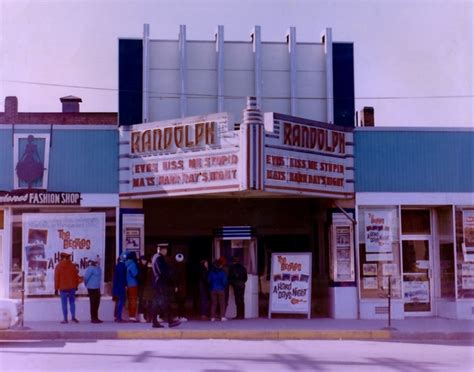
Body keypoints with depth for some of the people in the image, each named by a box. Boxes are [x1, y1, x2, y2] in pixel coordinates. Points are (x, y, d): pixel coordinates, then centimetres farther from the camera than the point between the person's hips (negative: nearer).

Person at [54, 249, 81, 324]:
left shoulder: (58, 266, -5)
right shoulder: (72, 266, 0)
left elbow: (56, 278, -5)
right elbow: (76, 276, 4)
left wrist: (56, 288, 1)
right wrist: (76, 285, 15)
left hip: (63, 288, -2)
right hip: (72, 288, 2)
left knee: (64, 304, 2)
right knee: (72, 302, 11)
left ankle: (65, 319, 1)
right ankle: (73, 316, 1)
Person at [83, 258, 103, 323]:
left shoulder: (98, 268, 11)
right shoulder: (90, 268, -17)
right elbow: (86, 277, -17)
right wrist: (86, 284, -1)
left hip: (97, 288, 9)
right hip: (92, 288, -9)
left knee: (97, 303, 13)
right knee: (93, 303, -4)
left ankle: (96, 318, 21)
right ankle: (93, 318, 1)